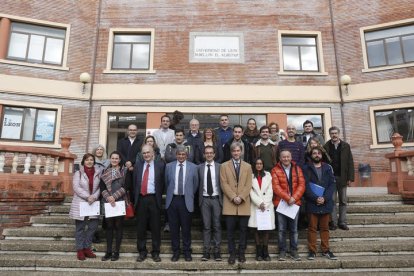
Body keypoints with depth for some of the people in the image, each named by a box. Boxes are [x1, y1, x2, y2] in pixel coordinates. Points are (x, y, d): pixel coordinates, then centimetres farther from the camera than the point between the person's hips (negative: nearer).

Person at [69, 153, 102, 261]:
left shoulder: (98, 173, 5)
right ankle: (80, 250, 16)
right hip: (80, 203, -3)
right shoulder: (78, 173, -1)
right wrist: (87, 197, -18)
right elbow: (76, 188, -10)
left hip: (93, 203, 3)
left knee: (93, 226, 5)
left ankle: (87, 248, 20)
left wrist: (94, 197, -15)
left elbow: (100, 187, 2)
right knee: (80, 227, 5)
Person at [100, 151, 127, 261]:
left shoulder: (124, 171, 1)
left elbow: (125, 187, -7)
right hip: (108, 202, 3)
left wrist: (114, 196, -14)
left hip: (120, 202, -3)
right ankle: (108, 251, 16)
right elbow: (102, 187, 4)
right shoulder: (105, 172, 11)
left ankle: (116, 252, 11)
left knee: (118, 226, 3)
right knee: (109, 226, 7)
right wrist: (108, 197, -12)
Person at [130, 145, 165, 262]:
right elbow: (134, 182, 11)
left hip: (154, 199, -2)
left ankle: (156, 252, 17)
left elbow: (163, 182, 2)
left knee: (155, 227, 4)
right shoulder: (137, 165, 10)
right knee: (141, 227, 8)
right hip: (141, 199, 2)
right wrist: (135, 197, 5)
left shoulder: (160, 164, 2)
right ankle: (142, 252, 21)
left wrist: (160, 196, -2)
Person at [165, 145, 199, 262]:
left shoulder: (193, 167, 2)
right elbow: (166, 183, 13)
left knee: (186, 228, 6)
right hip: (172, 200, 1)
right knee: (174, 228, 8)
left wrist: (190, 195, 10)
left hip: (186, 201, -1)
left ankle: (187, 252, 21)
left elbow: (195, 184, 9)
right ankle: (175, 252, 21)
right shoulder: (169, 166, 4)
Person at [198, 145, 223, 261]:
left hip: (216, 199, -1)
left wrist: (222, 199, -2)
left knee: (217, 226, 4)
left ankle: (217, 251, 12)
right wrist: (199, 199, 0)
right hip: (204, 199, 1)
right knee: (206, 226, 5)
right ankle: (206, 251, 11)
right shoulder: (200, 167, 5)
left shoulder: (220, 167, 1)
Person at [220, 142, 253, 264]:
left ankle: (241, 253, 18)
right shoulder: (224, 166, 7)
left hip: (244, 203, 1)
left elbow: (248, 185, 3)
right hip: (229, 203, -1)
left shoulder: (248, 166, 12)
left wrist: (241, 197, -10)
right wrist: (233, 197, -11)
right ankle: (232, 254, 12)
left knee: (243, 229, 5)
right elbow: (224, 184, -1)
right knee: (230, 230, 2)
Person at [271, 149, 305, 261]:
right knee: (282, 229, 4)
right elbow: (276, 187, -9)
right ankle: (282, 251, 15)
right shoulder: (275, 170, -1)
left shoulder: (297, 169, 8)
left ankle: (294, 251, 21)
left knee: (294, 229, 10)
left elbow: (301, 185, 0)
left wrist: (294, 198, -13)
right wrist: (287, 198, -17)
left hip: (295, 203, 2)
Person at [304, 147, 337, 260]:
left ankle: (325, 250, 22)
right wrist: (315, 198, -17)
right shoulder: (306, 168, 1)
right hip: (312, 203, -2)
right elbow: (305, 185, -7)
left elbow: (332, 184, 1)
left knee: (325, 227, 11)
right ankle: (312, 250, 12)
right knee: (312, 228, 4)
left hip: (326, 203, 2)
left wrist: (325, 198, -12)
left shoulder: (328, 168, 8)